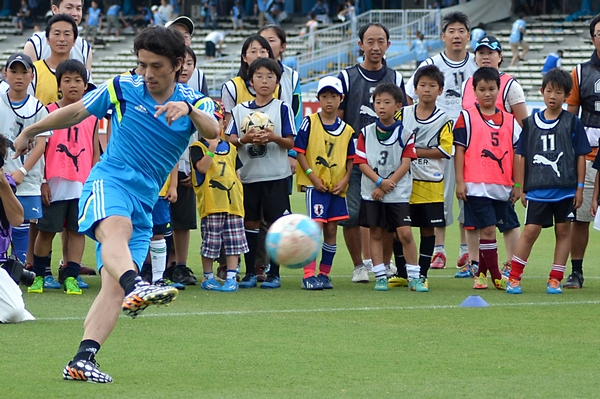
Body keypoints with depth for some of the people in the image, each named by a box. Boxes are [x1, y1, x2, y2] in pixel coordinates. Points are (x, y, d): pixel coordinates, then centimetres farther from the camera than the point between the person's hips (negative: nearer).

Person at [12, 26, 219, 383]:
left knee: (114, 284, -11)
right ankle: (136, 287, -67)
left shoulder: (195, 102, 4)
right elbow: (75, 113, 18)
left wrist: (189, 109, -40)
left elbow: (213, 131, -19)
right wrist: (30, 132, 29)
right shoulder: (123, 88, 3)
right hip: (110, 180, -3)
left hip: (145, 202, 3)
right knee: (116, 226, -38)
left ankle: (83, 359, -17)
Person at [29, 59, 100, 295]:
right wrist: (42, 181, -6)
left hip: (83, 185, 2)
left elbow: (95, 153, 12)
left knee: (77, 230, 1)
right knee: (46, 230, 2)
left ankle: (71, 277, 6)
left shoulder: (92, 116, 9)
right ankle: (38, 276, 13)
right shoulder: (49, 112, 1)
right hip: (54, 184, -2)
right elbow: (40, 149, 0)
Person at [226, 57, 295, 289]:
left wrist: (274, 138, -20)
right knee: (250, 222, 5)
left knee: (275, 223, -3)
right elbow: (230, 140, 4)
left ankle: (274, 273, 4)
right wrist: (244, 140, -16)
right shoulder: (240, 110, 9)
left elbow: (290, 142, -2)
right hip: (248, 174, 2)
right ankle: (250, 272, 13)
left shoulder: (282, 108, 2)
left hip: (275, 176, -2)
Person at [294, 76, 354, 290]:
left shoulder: (346, 130, 7)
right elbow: (300, 152, -4)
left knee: (331, 229, 7)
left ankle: (324, 273, 16)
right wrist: (313, 177, -12)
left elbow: (350, 159, 12)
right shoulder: (310, 122, -3)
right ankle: (309, 275, -11)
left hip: (337, 186, 4)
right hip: (315, 184, -4)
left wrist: (344, 180, -4)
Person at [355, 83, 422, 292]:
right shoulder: (366, 133, 4)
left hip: (398, 193, -2)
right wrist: (380, 181, -15)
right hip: (371, 193, 2)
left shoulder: (405, 133, -1)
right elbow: (361, 162, -1)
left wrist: (387, 185, -13)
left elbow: (405, 164, -6)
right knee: (375, 233, 4)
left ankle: (414, 277, 0)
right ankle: (380, 276, 11)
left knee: (405, 233, -8)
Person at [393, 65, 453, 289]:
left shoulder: (443, 120, 0)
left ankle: (422, 274, 12)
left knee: (428, 229, 3)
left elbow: (445, 151, -9)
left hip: (430, 184, -2)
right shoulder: (403, 114, 7)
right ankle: (401, 273, 14)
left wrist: (416, 151, -13)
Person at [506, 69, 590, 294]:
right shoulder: (531, 123, 7)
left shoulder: (572, 123, 2)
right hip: (537, 189, 0)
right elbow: (523, 157, 10)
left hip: (565, 189, 0)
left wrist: (579, 187, 0)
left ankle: (556, 279, 12)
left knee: (563, 231, 4)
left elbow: (581, 156, 3)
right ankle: (514, 277, 2)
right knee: (531, 231, -4)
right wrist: (520, 187, 7)